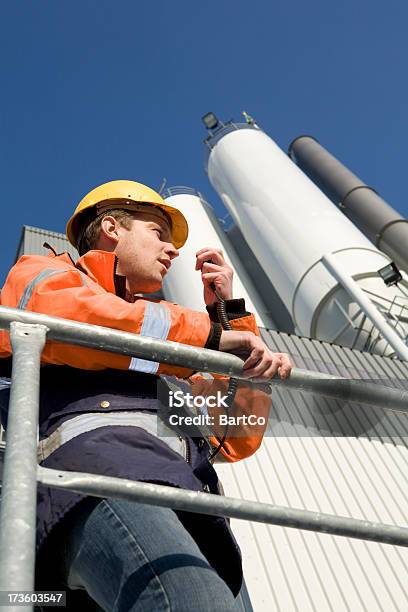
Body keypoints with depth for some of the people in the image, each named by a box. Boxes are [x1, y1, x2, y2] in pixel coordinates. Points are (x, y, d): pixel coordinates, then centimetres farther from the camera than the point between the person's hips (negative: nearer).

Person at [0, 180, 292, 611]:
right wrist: (208, 334, -2)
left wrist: (228, 314, 27)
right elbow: (58, 311, -5)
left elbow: (237, 440, 28)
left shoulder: (169, 355, 36)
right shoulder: (42, 273, 23)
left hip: (190, 495, 6)